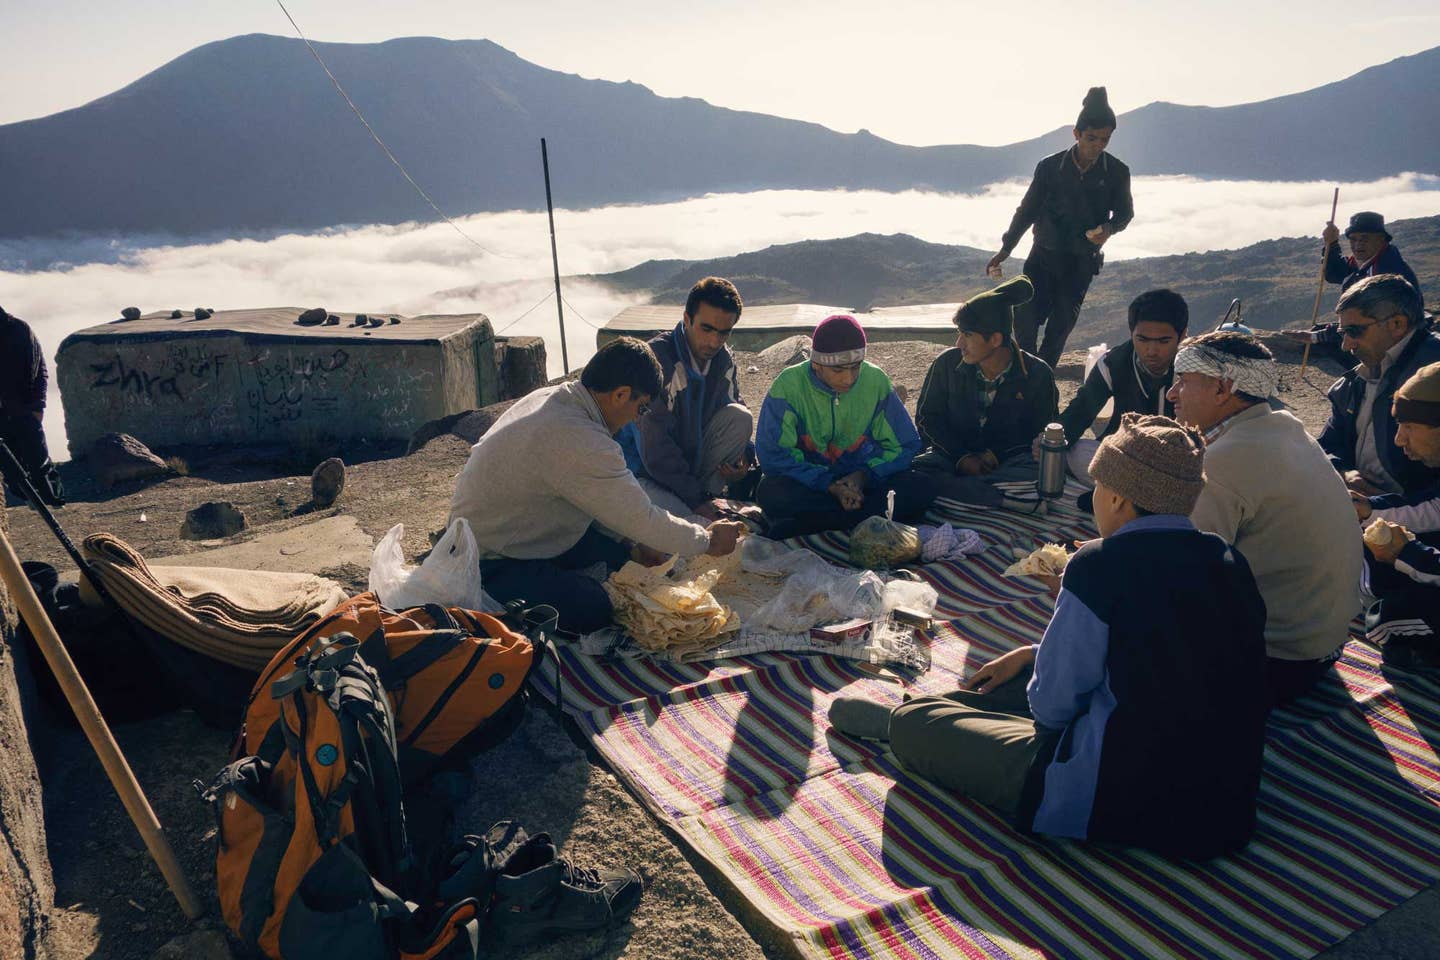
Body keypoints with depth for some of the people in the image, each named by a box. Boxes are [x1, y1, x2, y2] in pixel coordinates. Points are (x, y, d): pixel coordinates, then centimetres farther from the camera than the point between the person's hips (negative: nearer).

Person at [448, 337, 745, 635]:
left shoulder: (551, 398, 0)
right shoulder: (579, 442, -31)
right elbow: (642, 520, -22)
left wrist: (632, 546, 9)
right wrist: (708, 540, -7)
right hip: (492, 563, -9)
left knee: (624, 558, 1)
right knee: (594, 609, -24)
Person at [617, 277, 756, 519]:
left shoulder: (725, 360, -1)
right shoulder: (656, 357, -23)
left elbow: (734, 418, 14)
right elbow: (654, 445, -26)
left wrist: (744, 454, -10)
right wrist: (697, 500, -24)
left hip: (694, 461, 7)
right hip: (646, 472, -7)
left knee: (740, 417, -14)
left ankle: (706, 491, -8)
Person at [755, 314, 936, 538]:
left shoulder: (876, 381, -5)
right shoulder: (789, 385, -13)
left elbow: (905, 446, 3)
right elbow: (773, 456, -14)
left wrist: (864, 476, -15)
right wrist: (829, 485, -24)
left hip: (864, 481, 3)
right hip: (809, 483, -2)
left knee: (921, 488, -25)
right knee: (770, 493, -35)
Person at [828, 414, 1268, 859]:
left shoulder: (1101, 565, -20)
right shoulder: (1229, 562, 2)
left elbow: (1051, 707, -13)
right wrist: (1034, 654, 21)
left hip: (1119, 801, -8)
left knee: (911, 725, 3)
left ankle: (890, 718, 37)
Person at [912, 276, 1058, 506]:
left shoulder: (1037, 374, -5)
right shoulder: (947, 364, -3)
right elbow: (927, 417, 4)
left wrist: (996, 455, -15)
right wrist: (961, 457, -12)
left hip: (1009, 459, 0)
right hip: (954, 454, 1)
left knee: (1038, 475, -38)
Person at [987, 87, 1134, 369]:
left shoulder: (1117, 173, -7)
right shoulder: (1050, 167, -8)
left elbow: (1125, 212, 7)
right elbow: (1028, 210, 3)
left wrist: (1109, 228, -17)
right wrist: (1005, 249, 6)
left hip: (1082, 261, 0)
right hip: (1044, 254, 0)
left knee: (1061, 325, 4)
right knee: (1025, 316, -12)